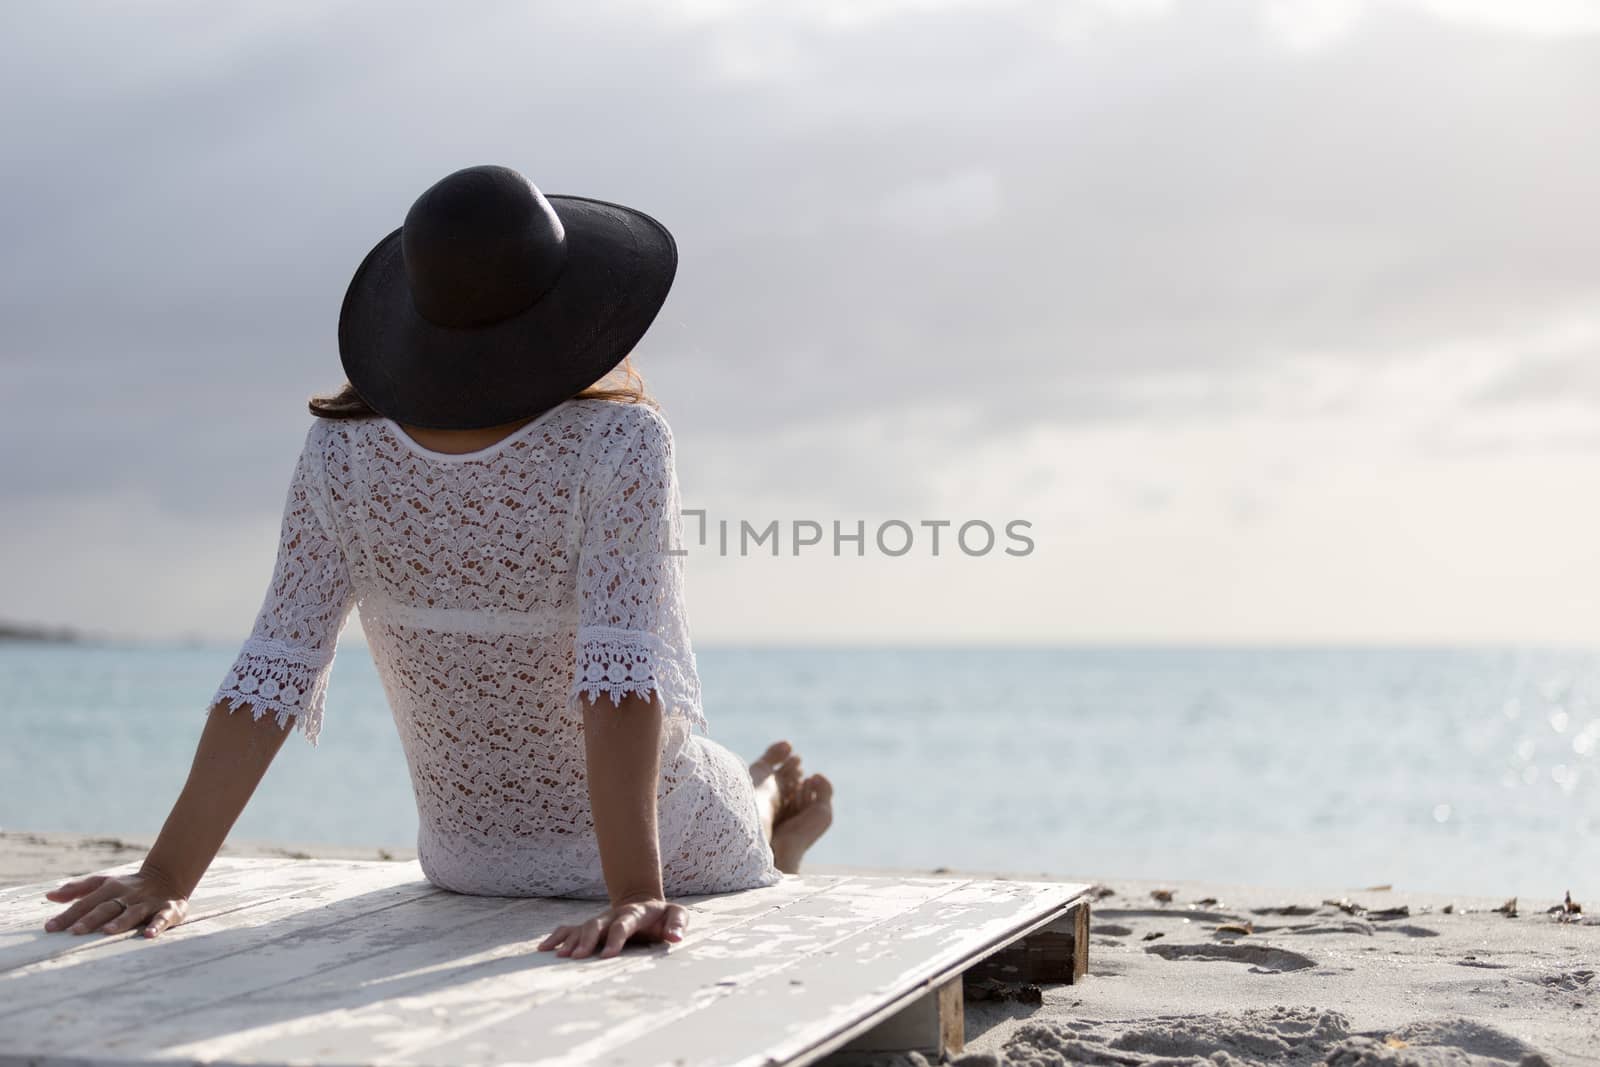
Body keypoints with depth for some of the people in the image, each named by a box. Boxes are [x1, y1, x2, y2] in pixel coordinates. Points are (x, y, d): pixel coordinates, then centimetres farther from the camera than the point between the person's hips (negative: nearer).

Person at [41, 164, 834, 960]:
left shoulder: (343, 450, -17)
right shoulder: (616, 443, -27)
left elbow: (272, 673, -19)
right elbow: (622, 673, -35)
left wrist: (165, 878, -17)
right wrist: (635, 893, -37)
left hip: (469, 857, 4)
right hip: (669, 849, -4)